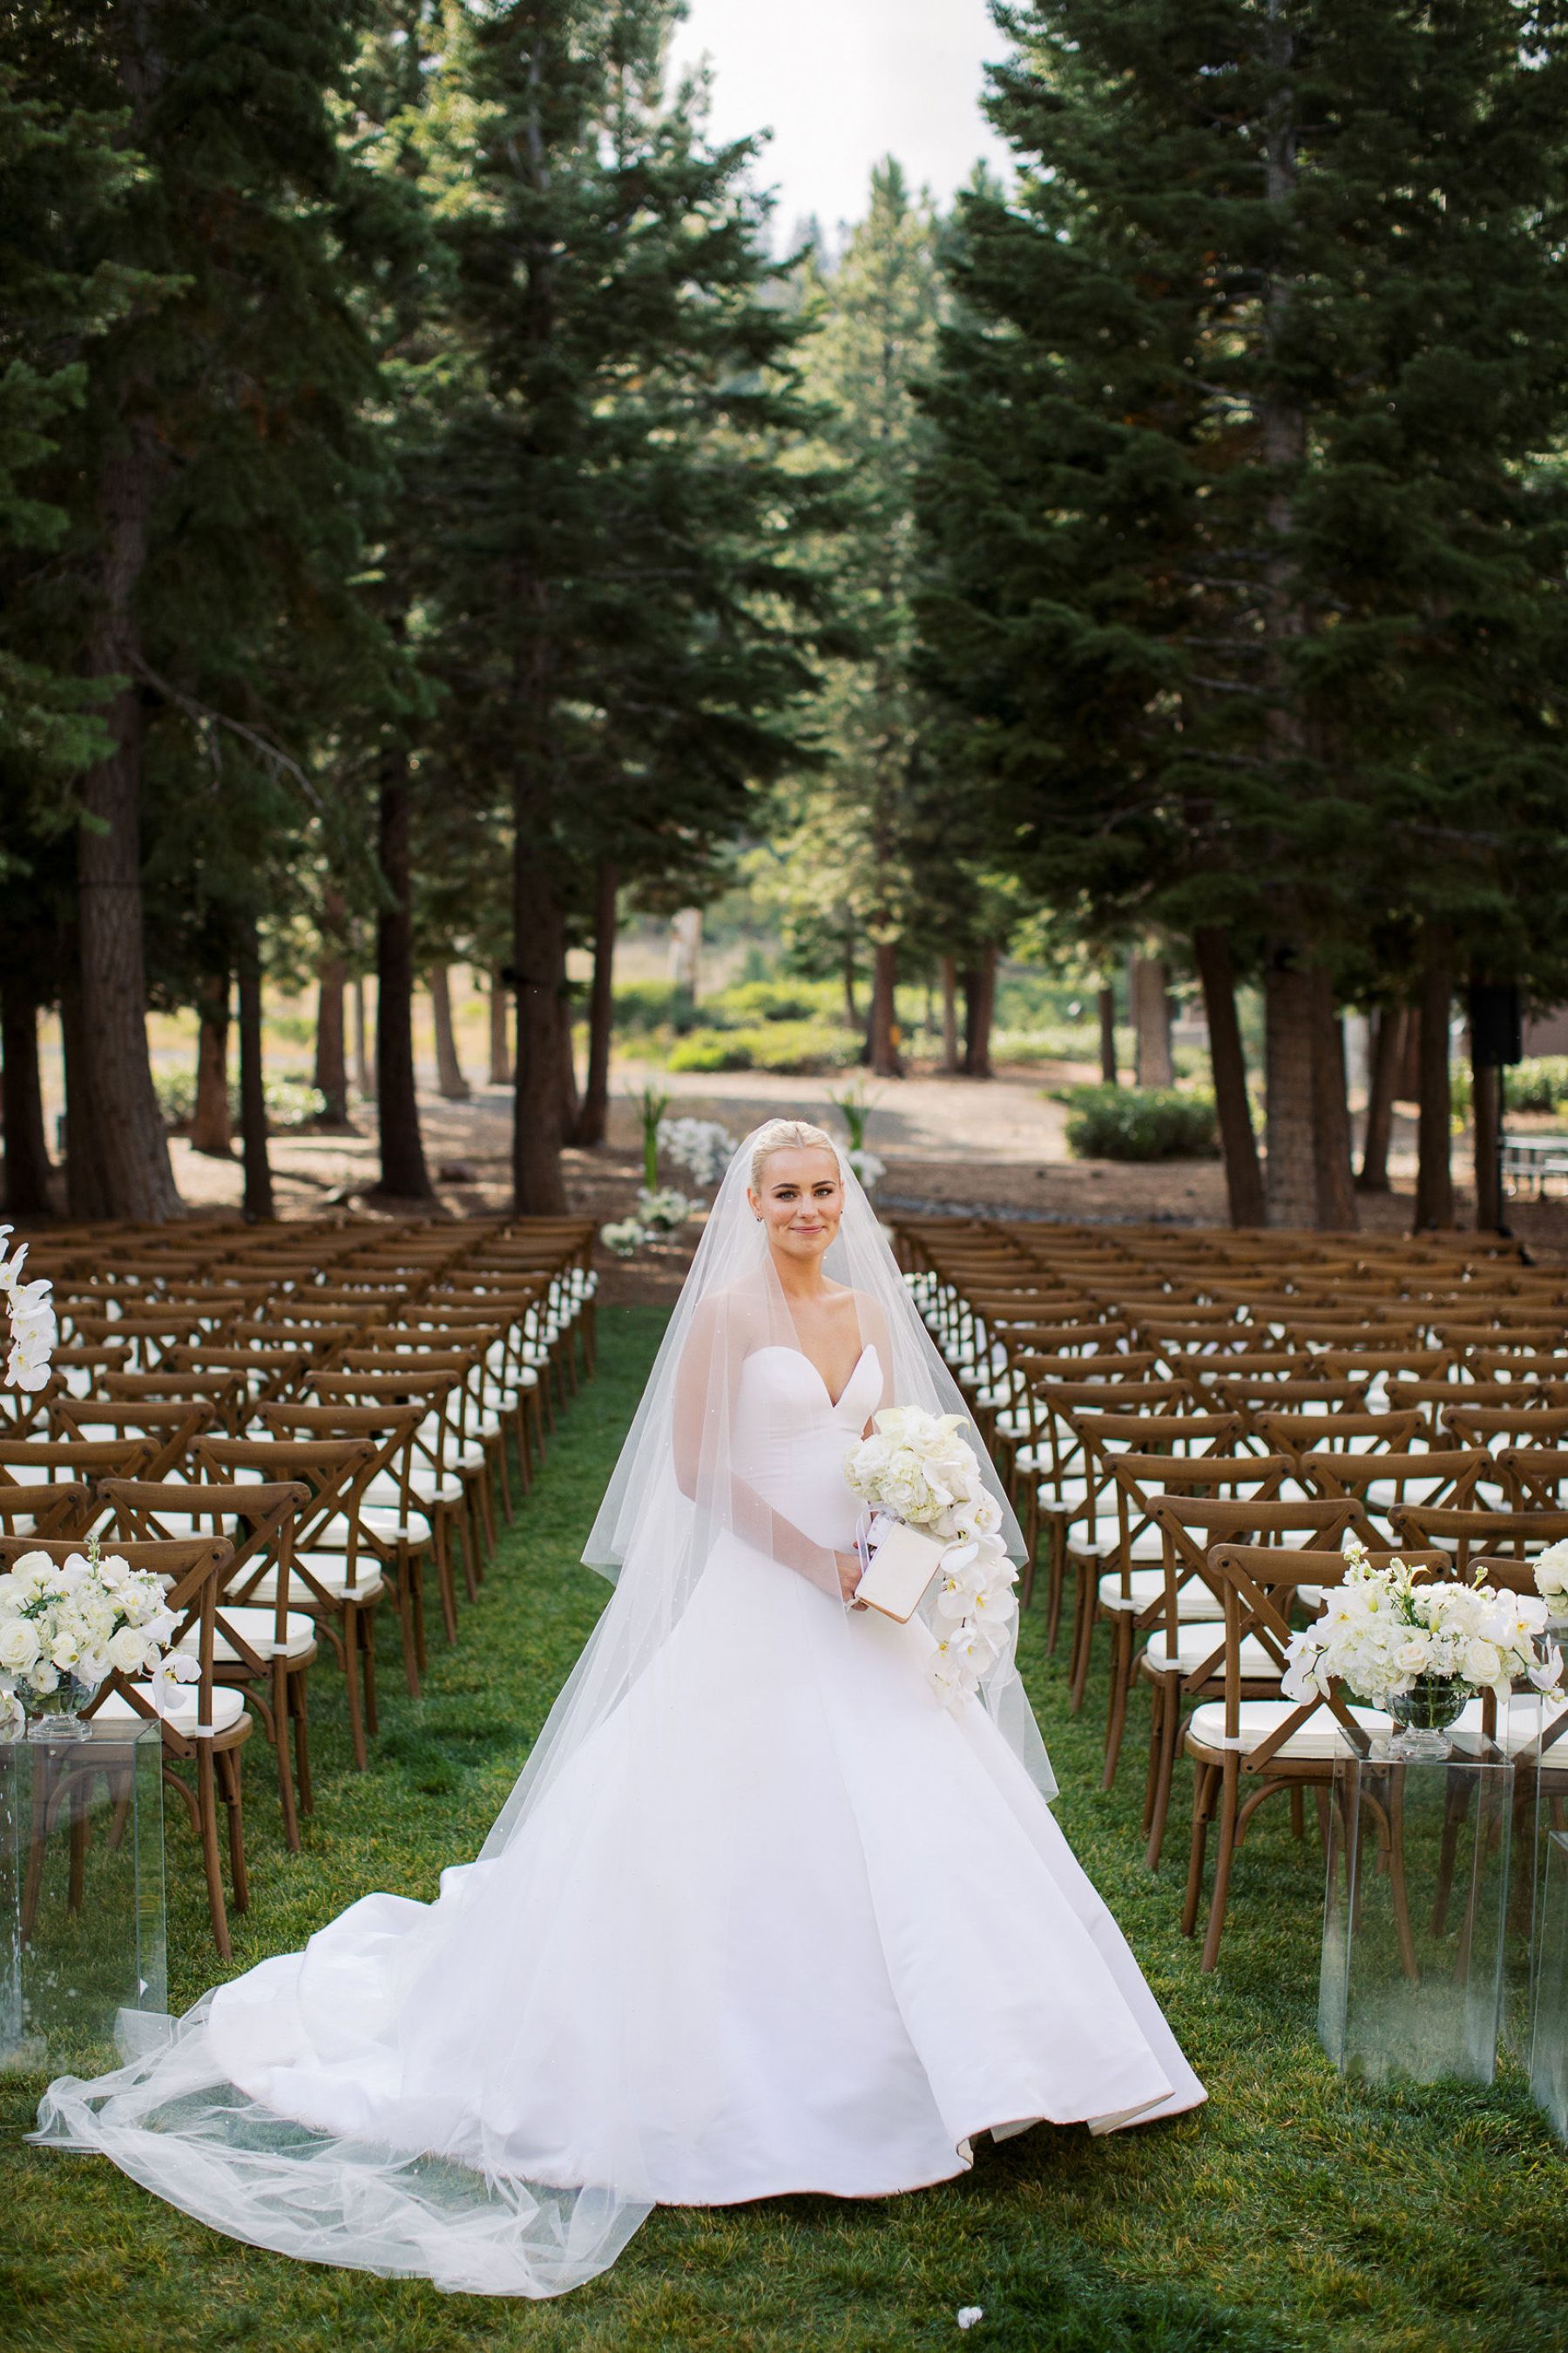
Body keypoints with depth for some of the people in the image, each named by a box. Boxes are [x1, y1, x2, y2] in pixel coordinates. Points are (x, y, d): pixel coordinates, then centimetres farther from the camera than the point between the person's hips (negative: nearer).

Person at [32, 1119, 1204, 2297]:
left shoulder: (869, 1311, 10)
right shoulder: (728, 1311, -8)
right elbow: (694, 1465, -11)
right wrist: (819, 1561, -15)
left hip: (866, 1607, 6)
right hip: (760, 1607, -6)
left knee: (906, 1816, 7)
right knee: (745, 1834, -3)